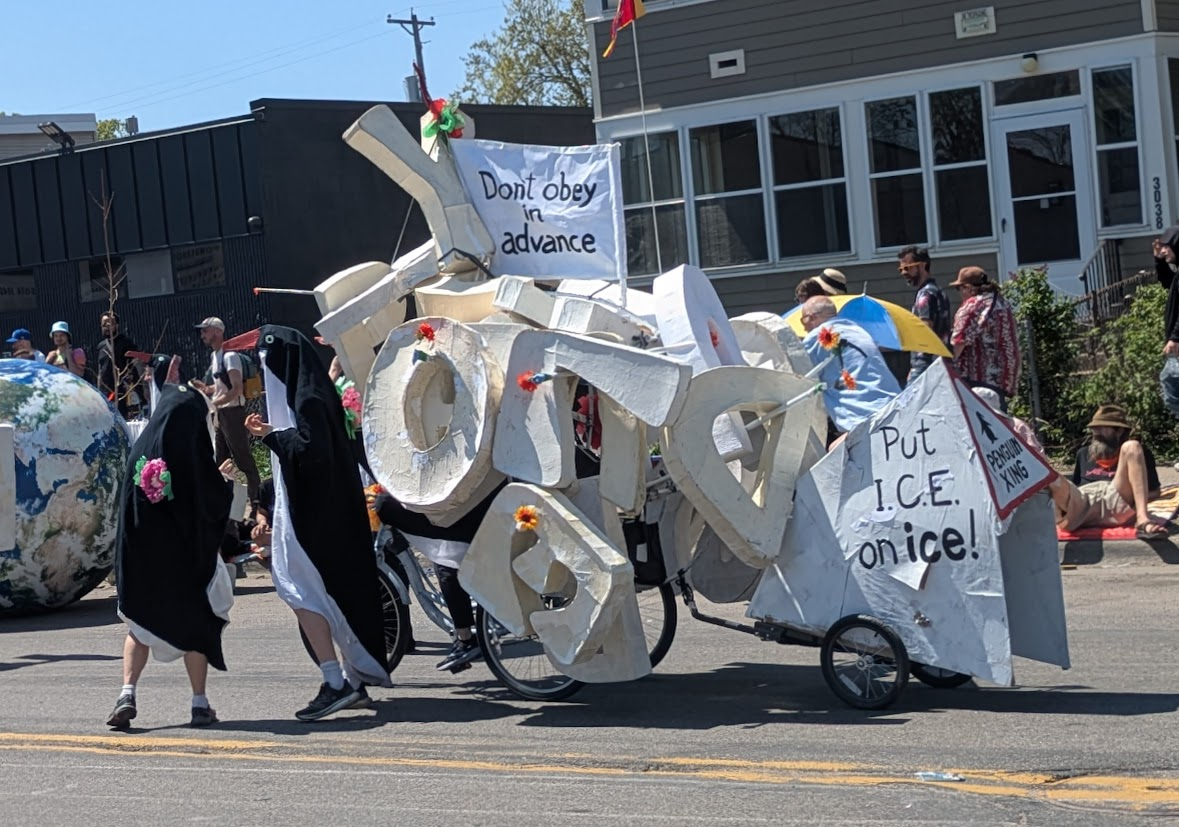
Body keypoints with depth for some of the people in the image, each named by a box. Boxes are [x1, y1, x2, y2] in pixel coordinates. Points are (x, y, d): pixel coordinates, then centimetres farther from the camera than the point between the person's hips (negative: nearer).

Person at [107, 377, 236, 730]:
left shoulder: (141, 447, -1)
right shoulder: (194, 452, -11)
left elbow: (128, 500, 6)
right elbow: (216, 499, -5)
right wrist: (226, 476, 13)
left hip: (141, 552, 3)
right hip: (187, 552, -2)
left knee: (140, 623, 13)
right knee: (196, 623, 10)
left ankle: (127, 692, -5)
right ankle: (200, 704, 10)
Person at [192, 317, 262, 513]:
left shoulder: (229, 356, -16)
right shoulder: (214, 356, 13)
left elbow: (237, 389, -23)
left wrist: (213, 403, -25)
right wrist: (206, 388, 6)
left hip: (233, 411, -10)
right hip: (221, 412, 10)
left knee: (243, 458, -7)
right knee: (222, 459, 13)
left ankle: (257, 498, -3)